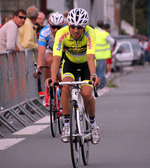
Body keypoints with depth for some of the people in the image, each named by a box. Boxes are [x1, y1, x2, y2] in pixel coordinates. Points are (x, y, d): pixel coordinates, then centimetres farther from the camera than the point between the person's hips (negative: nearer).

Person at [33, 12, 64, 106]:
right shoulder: (44, 33, -31)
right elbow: (41, 53, -39)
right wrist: (39, 68, -53)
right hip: (51, 50, 0)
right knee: (49, 60, -34)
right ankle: (47, 90, -22)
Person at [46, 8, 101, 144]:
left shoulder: (89, 33, -32)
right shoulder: (62, 34, -30)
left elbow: (90, 57, -44)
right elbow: (56, 58, -39)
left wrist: (93, 75, -62)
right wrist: (53, 77, -56)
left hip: (86, 64, -1)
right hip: (70, 62, 1)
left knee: (86, 94, -21)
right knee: (66, 87, -28)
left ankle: (93, 124, 6)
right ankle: (67, 125, -16)